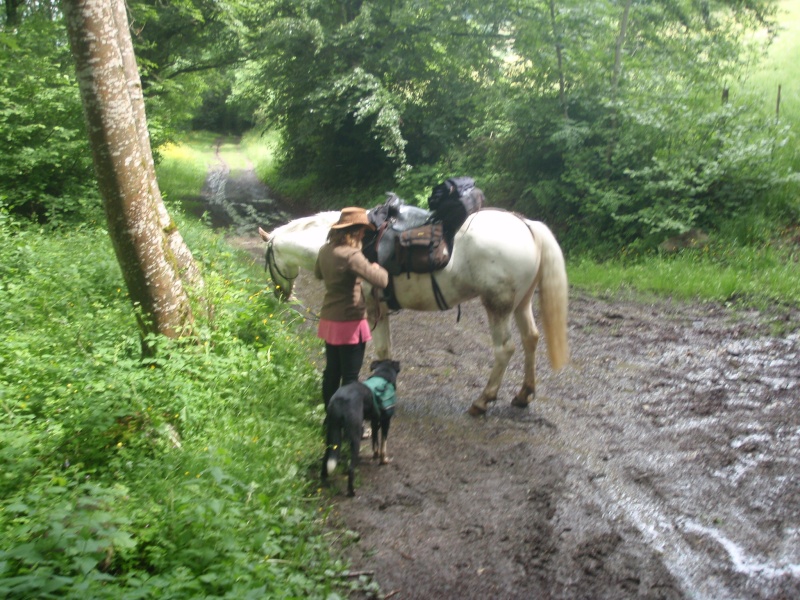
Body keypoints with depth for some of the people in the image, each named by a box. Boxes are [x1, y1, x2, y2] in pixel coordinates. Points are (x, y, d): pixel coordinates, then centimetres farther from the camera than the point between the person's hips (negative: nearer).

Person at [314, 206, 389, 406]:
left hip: (329, 320, 8)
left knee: (331, 372, 18)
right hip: (349, 323, -8)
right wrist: (377, 268, -6)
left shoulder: (325, 250, 2)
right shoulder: (351, 255, -24)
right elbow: (381, 281, -26)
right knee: (350, 377, 3)